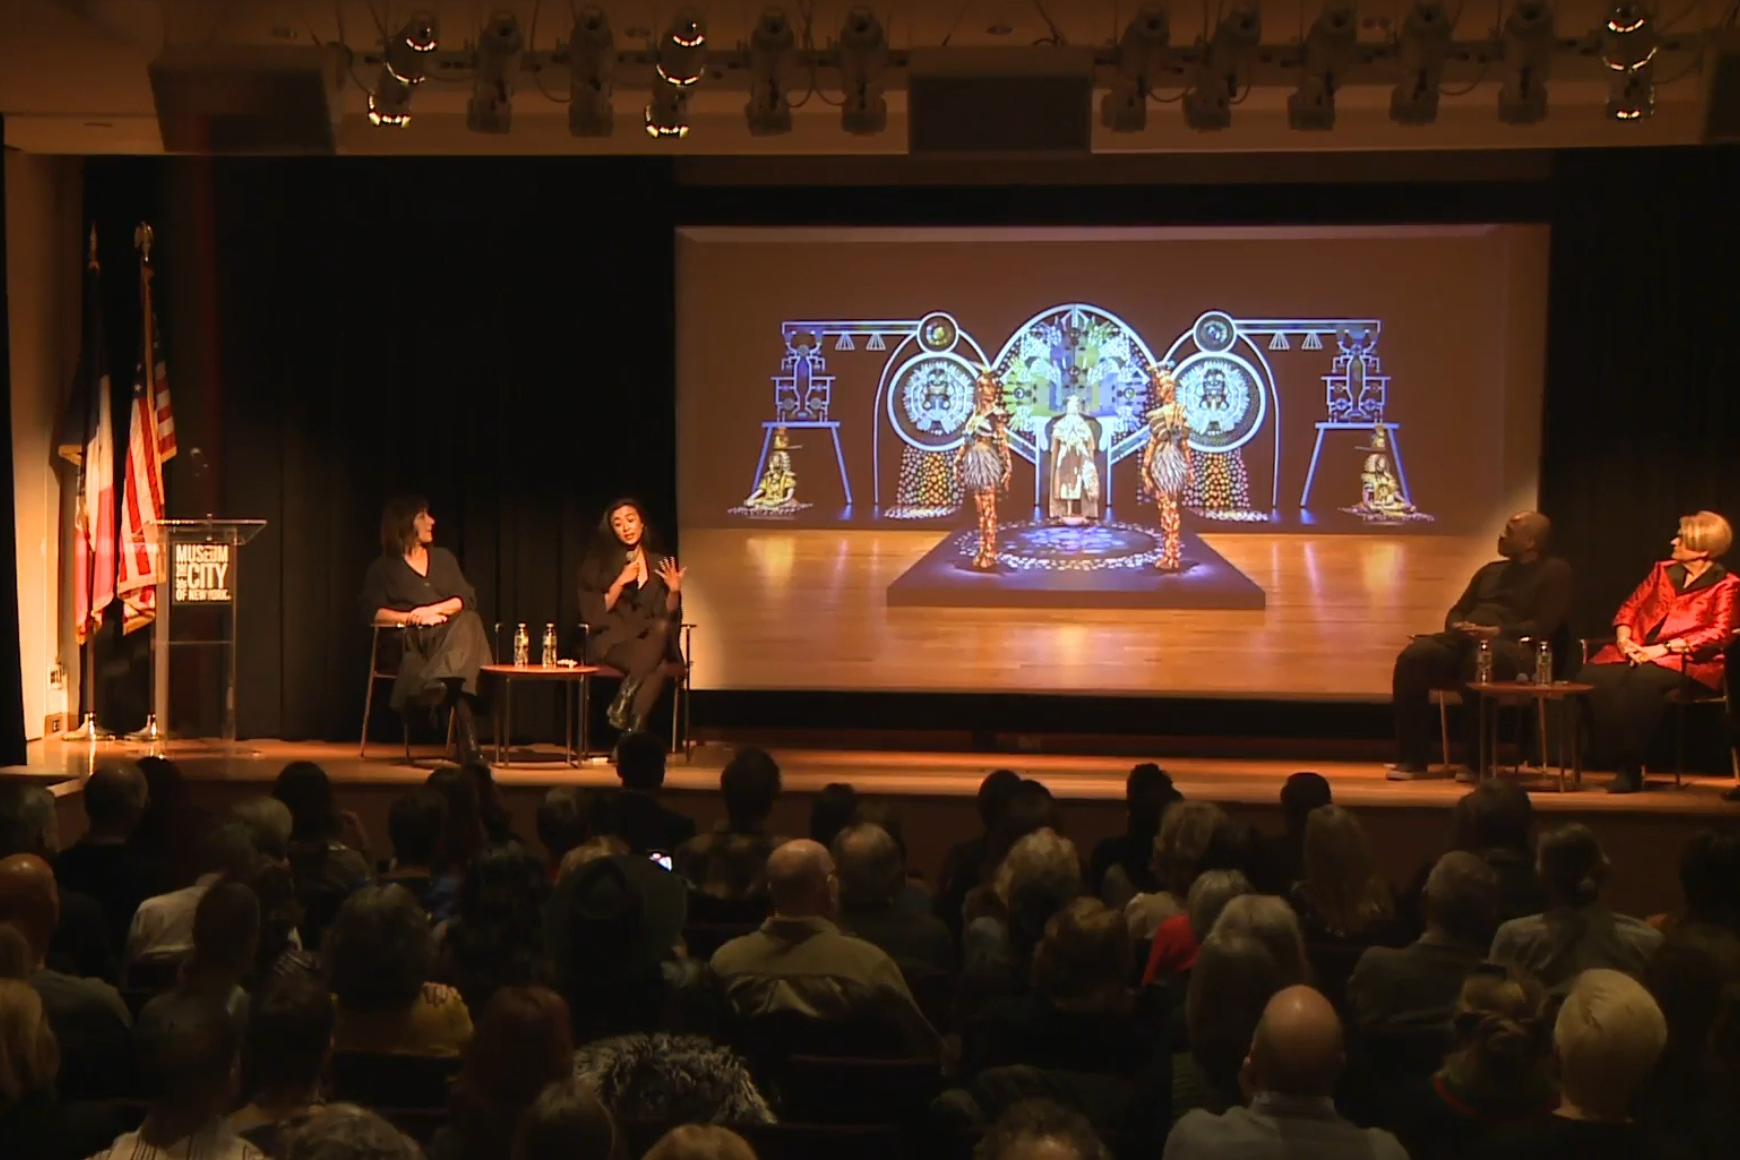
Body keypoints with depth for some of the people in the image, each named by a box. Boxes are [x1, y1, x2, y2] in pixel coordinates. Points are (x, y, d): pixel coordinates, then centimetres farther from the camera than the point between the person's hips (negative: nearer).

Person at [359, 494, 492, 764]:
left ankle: (436, 685, -55)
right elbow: (372, 612, 1)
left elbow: (468, 600, 13)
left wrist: (434, 610, -5)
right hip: (408, 641, -3)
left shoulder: (443, 558, 26)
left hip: (449, 633, 3)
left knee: (468, 622, -36)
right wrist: (413, 618, -11)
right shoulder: (383, 568, 15)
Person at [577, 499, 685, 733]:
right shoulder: (600, 563, 6)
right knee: (655, 665, -33)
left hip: (650, 639, 3)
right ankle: (633, 731, -28)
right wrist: (621, 582, -12)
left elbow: (669, 616, 10)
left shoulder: (659, 564, 12)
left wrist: (674, 591, -10)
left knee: (662, 628, -35)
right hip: (612, 639, -3)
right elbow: (593, 612, -2)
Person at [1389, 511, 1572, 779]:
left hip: (1512, 646, -6)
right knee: (1413, 656, -24)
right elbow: (1457, 611, 25)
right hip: (1464, 640, 6)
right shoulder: (1491, 571, 28)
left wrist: (1493, 632, -18)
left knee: (1477, 663, -42)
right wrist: (1457, 626, 0)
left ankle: (1478, 762, -29)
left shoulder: (1554, 572, 7)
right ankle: (1412, 759, -23)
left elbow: (1543, 626, -6)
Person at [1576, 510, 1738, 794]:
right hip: (1637, 654, 5)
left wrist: (1663, 648, -17)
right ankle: (1616, 761, -25)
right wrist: (1624, 639, -2)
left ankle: (1631, 767, -30)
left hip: (1686, 661, -5)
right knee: (1592, 677, -28)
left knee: (1644, 680, -39)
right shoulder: (1664, 570, 20)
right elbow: (1630, 607, 20)